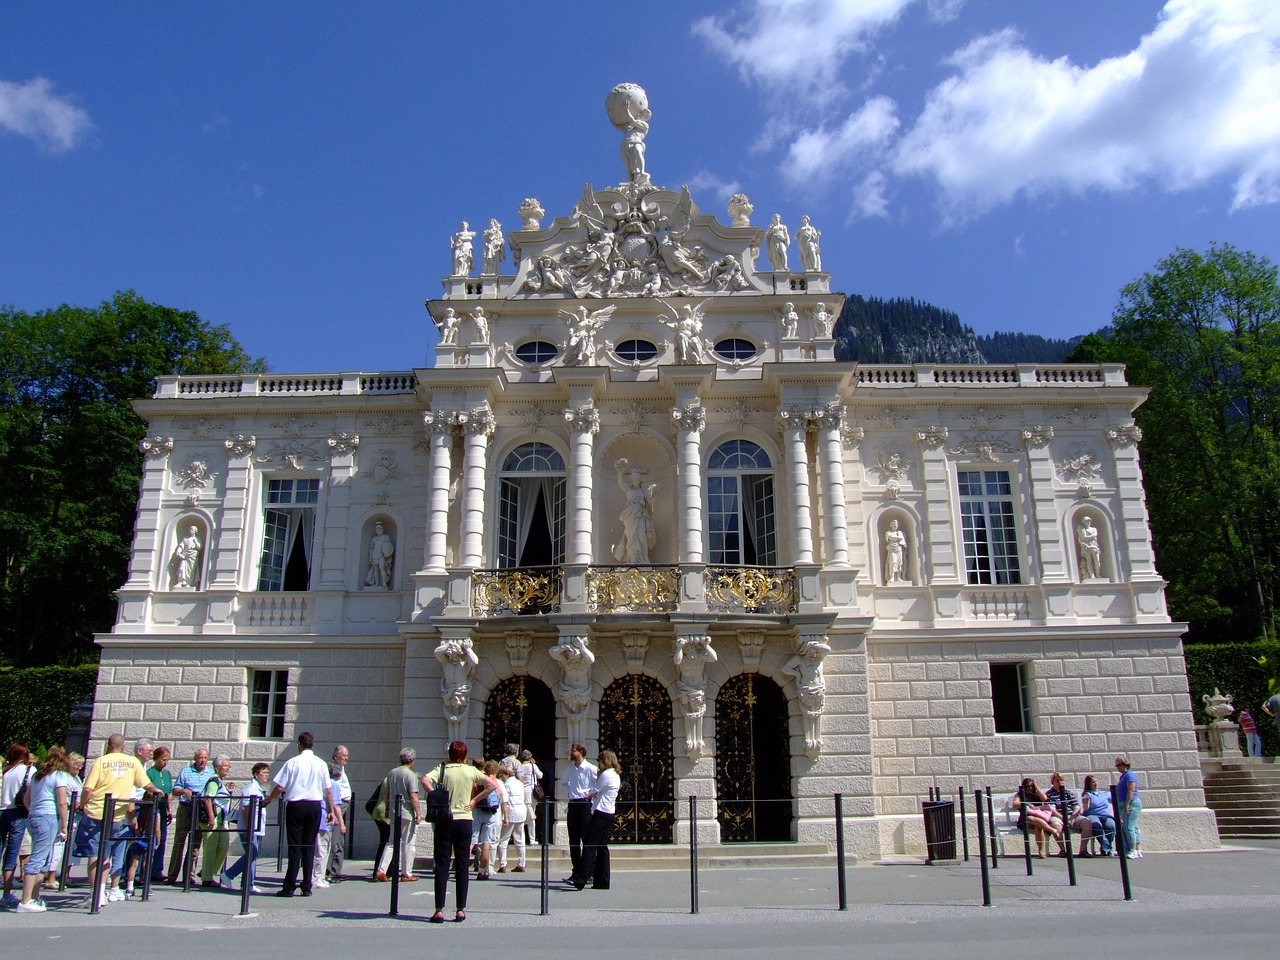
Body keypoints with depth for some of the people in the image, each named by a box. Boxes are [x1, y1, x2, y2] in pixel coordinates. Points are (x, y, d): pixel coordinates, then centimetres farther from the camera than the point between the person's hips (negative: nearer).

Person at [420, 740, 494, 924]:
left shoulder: (443, 769, 0)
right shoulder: (471, 771, 4)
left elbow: (425, 780, -17)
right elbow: (492, 784, -1)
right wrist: (474, 801, 2)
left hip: (445, 820, -1)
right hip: (465, 821, 1)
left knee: (441, 865, 3)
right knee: (462, 865, 6)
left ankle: (439, 910, -1)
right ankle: (461, 910, 6)